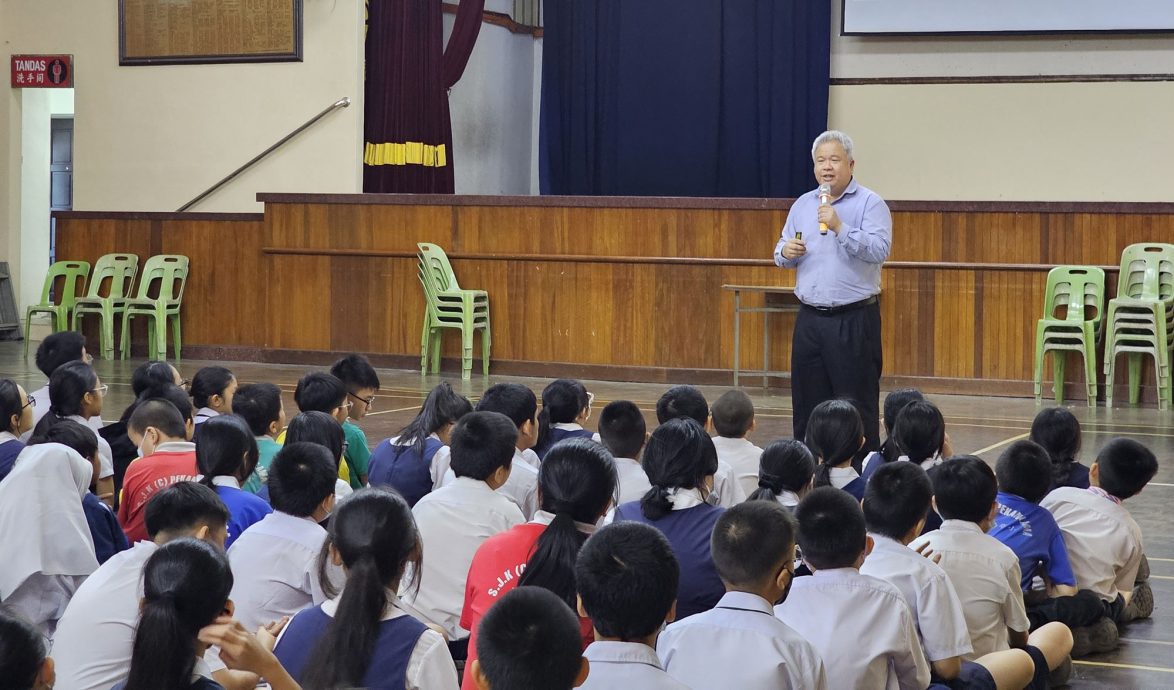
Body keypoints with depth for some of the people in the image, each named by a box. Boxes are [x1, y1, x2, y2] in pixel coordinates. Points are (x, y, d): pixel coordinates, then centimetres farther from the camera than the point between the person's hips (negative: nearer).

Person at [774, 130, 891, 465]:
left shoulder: (870, 204, -4)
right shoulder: (802, 205, 13)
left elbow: (879, 250, -17)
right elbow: (782, 253, 20)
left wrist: (839, 227, -25)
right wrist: (785, 252, -4)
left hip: (854, 320, -5)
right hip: (810, 319, 5)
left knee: (857, 406, -3)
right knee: (807, 402, 9)